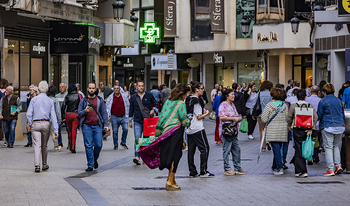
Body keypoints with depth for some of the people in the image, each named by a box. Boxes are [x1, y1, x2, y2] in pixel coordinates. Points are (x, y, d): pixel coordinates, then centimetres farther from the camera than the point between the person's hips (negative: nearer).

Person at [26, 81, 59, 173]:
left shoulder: (34, 99, -1)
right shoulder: (50, 101, 3)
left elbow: (29, 114, -6)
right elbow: (53, 116, -1)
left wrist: (30, 124, 5)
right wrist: (56, 130, -3)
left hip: (36, 124, -1)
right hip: (46, 124, 1)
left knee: (37, 145, -5)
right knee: (44, 145, 15)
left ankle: (37, 165, -18)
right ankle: (44, 165, 26)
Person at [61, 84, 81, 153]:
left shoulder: (67, 97, 2)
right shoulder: (78, 96, 1)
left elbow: (63, 107, 0)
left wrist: (63, 116, 5)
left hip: (68, 114, 1)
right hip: (76, 114, -1)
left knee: (70, 130, 17)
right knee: (74, 130, -3)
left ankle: (70, 145, 22)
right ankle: (73, 146, -13)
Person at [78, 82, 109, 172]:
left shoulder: (100, 100, 9)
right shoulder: (83, 100, 7)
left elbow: (104, 113, 10)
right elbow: (79, 113, 5)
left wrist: (106, 124, 1)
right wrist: (85, 111, -17)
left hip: (97, 126, 1)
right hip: (87, 126, -1)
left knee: (98, 145, -3)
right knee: (88, 146, -3)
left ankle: (95, 159, 25)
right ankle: (90, 165, 2)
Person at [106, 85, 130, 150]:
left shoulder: (124, 96, 6)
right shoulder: (110, 97, 4)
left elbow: (127, 105, 10)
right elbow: (107, 106, 5)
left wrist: (127, 115, 5)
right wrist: (108, 116, -4)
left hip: (123, 116, 0)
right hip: (114, 117, 0)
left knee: (125, 129, -9)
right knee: (115, 131, 4)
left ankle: (123, 143, 10)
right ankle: (115, 145, 15)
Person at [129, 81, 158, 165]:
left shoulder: (149, 95, 4)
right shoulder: (133, 97, 7)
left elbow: (155, 104, 12)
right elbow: (131, 109, 14)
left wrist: (153, 110, -9)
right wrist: (130, 120, 15)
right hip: (137, 122, -1)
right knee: (137, 139, -14)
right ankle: (137, 157, -23)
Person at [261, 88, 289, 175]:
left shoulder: (269, 105, -8)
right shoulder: (285, 106, 4)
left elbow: (264, 119, -7)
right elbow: (288, 118, 7)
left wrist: (268, 122, 14)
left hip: (272, 131, -4)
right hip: (283, 131, 4)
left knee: (276, 149, -5)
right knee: (278, 149, 14)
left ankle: (279, 168, -11)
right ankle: (275, 166, 23)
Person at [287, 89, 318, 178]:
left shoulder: (293, 106, -3)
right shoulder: (310, 106, 4)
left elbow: (289, 118, -4)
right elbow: (315, 117, -4)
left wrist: (289, 126, 13)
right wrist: (311, 129, -2)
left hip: (297, 130, -3)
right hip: (307, 130, 3)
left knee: (299, 150, -1)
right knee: (304, 150, 13)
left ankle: (303, 171, -8)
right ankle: (298, 171, 22)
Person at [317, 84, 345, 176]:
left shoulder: (323, 101, -5)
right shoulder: (338, 101, 13)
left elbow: (319, 115, -2)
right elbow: (343, 115, 17)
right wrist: (342, 129, 23)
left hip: (328, 127, -6)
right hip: (340, 126, 6)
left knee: (328, 148, -2)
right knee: (335, 146, 19)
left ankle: (330, 169, -6)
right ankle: (338, 165, 8)